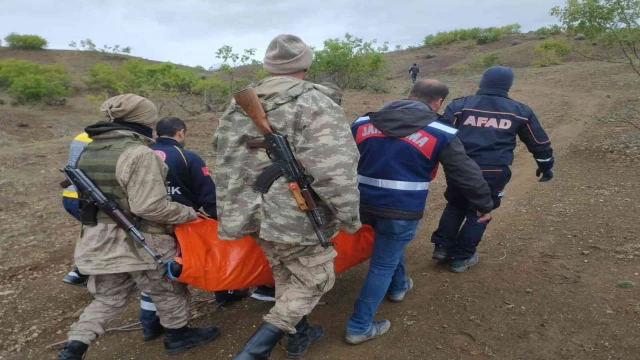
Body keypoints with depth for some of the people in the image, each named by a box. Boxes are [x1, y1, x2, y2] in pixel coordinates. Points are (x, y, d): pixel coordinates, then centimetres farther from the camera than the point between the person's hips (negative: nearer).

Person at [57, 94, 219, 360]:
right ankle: (177, 336, 33)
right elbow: (151, 207, -25)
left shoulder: (89, 151, 7)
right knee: (169, 291, 16)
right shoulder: (139, 153, -21)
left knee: (108, 297, 23)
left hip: (98, 240, 8)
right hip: (139, 243, -7)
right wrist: (189, 214, -12)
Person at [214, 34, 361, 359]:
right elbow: (334, 174, -25)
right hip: (297, 220, -7)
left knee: (285, 278, 25)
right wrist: (350, 217, -11)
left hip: (258, 216, 7)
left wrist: (236, 211, 18)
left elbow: (226, 166, 8)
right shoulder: (314, 105, -17)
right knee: (315, 279, 13)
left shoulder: (238, 108, 5)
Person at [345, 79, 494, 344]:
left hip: (364, 204, 5)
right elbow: (467, 174, 1)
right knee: (383, 265, 9)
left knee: (389, 245, 31)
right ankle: (359, 327, 18)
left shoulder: (362, 123, 5)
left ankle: (398, 287, 53)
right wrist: (484, 204, 16)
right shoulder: (441, 134, -6)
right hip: (402, 211, -5)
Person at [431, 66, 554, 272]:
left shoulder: (459, 105, 4)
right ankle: (461, 258, 22)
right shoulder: (520, 111, 10)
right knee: (479, 213, 17)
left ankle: (442, 247, 24)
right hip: (494, 172, 0)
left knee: (455, 206, 24)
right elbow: (539, 142, 18)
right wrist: (546, 166, 32)